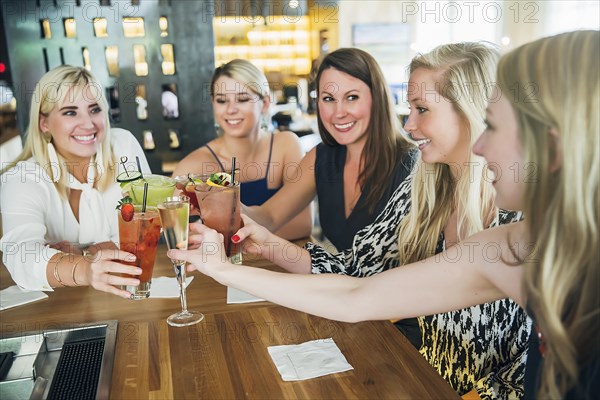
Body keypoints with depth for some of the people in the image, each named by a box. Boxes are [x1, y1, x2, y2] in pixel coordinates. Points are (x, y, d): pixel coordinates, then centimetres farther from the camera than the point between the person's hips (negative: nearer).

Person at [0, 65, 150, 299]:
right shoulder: (21, 178, -12)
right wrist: (83, 270, -48)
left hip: (130, 292, 3)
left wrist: (84, 253, -16)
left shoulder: (124, 145, -4)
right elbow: (22, 255, -29)